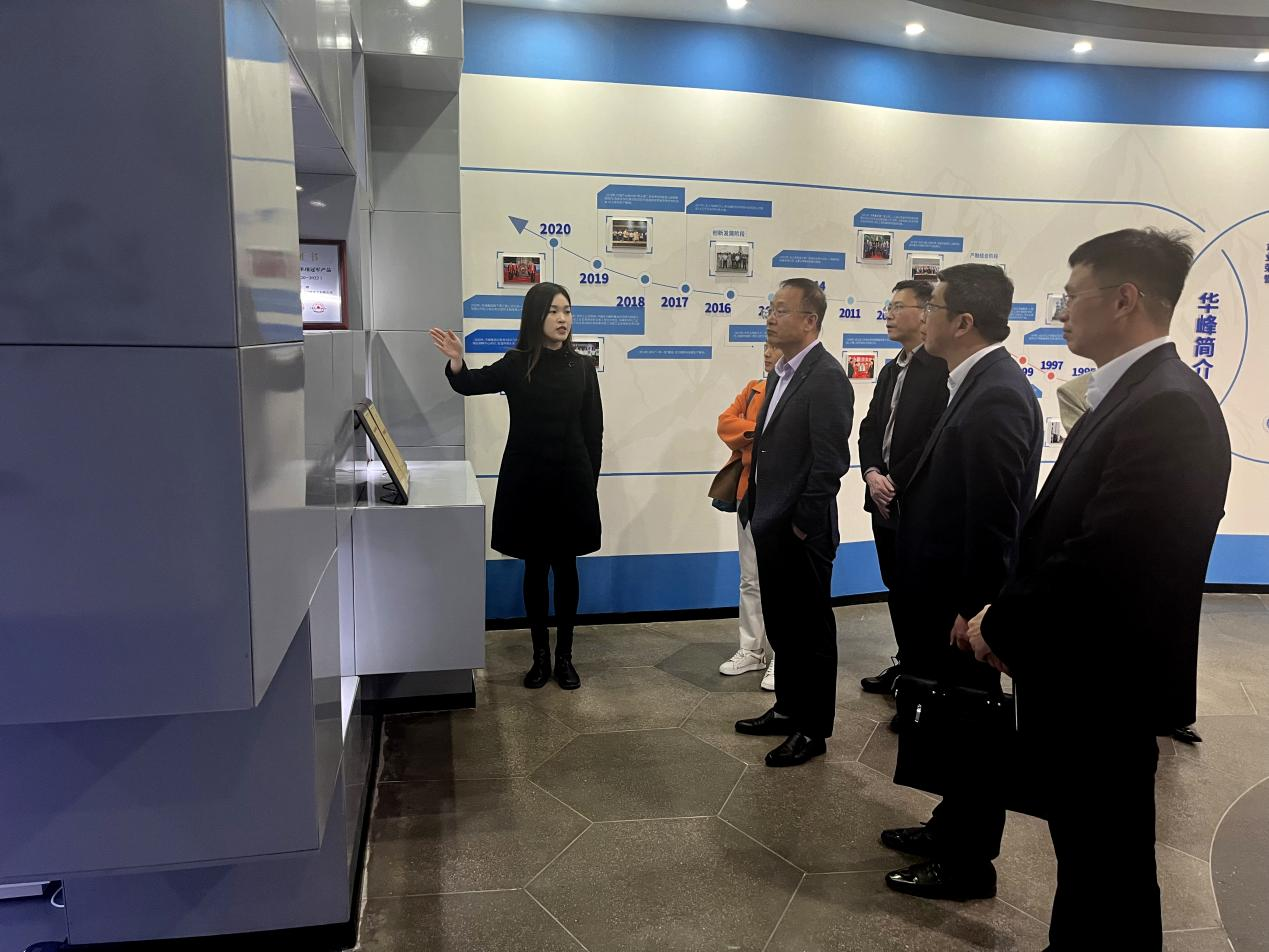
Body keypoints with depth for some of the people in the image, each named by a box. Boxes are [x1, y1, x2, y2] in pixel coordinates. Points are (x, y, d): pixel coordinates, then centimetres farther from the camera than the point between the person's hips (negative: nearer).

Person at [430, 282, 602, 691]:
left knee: (566, 567, 7)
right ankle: (540, 655, 21)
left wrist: (590, 482, 3)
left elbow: (593, 430, 5)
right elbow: (470, 384, 0)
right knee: (535, 567, 8)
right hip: (526, 479, 0)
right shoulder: (516, 364, -2)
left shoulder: (581, 367, 2)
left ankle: (564, 656, 20)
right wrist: (456, 362, -23)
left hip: (571, 479, 1)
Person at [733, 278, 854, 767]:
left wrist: (802, 523, -17)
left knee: (810, 630, 6)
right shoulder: (781, 373, 12)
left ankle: (813, 728, 21)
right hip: (770, 525, 9)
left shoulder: (827, 377, -16)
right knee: (781, 626, 20)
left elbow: (830, 460, -20)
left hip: (800, 531, -9)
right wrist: (756, 509, 11)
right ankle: (788, 709, 36)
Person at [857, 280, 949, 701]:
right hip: (885, 501, 8)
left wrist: (897, 484, -16)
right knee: (896, 587, 16)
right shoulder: (891, 370, 15)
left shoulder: (942, 368, -14)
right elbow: (870, 427, 13)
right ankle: (906, 664, 30)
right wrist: (872, 474, -4)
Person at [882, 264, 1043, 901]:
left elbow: (995, 519, -24)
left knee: (968, 728, 7)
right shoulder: (981, 383, 7)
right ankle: (953, 829, 40)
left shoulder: (996, 396, -23)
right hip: (948, 593, 9)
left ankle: (968, 865, 26)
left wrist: (971, 610, -19)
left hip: (964, 604, -9)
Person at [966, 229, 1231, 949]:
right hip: (1081, 672, 9)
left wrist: (1001, 626, -14)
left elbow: (1106, 559, -28)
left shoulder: (1167, 405, -23)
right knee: (1086, 846, 23)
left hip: (1105, 683, -9)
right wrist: (1008, 618, -2)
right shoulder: (1132, 392, 8)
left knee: (1107, 859, 11)